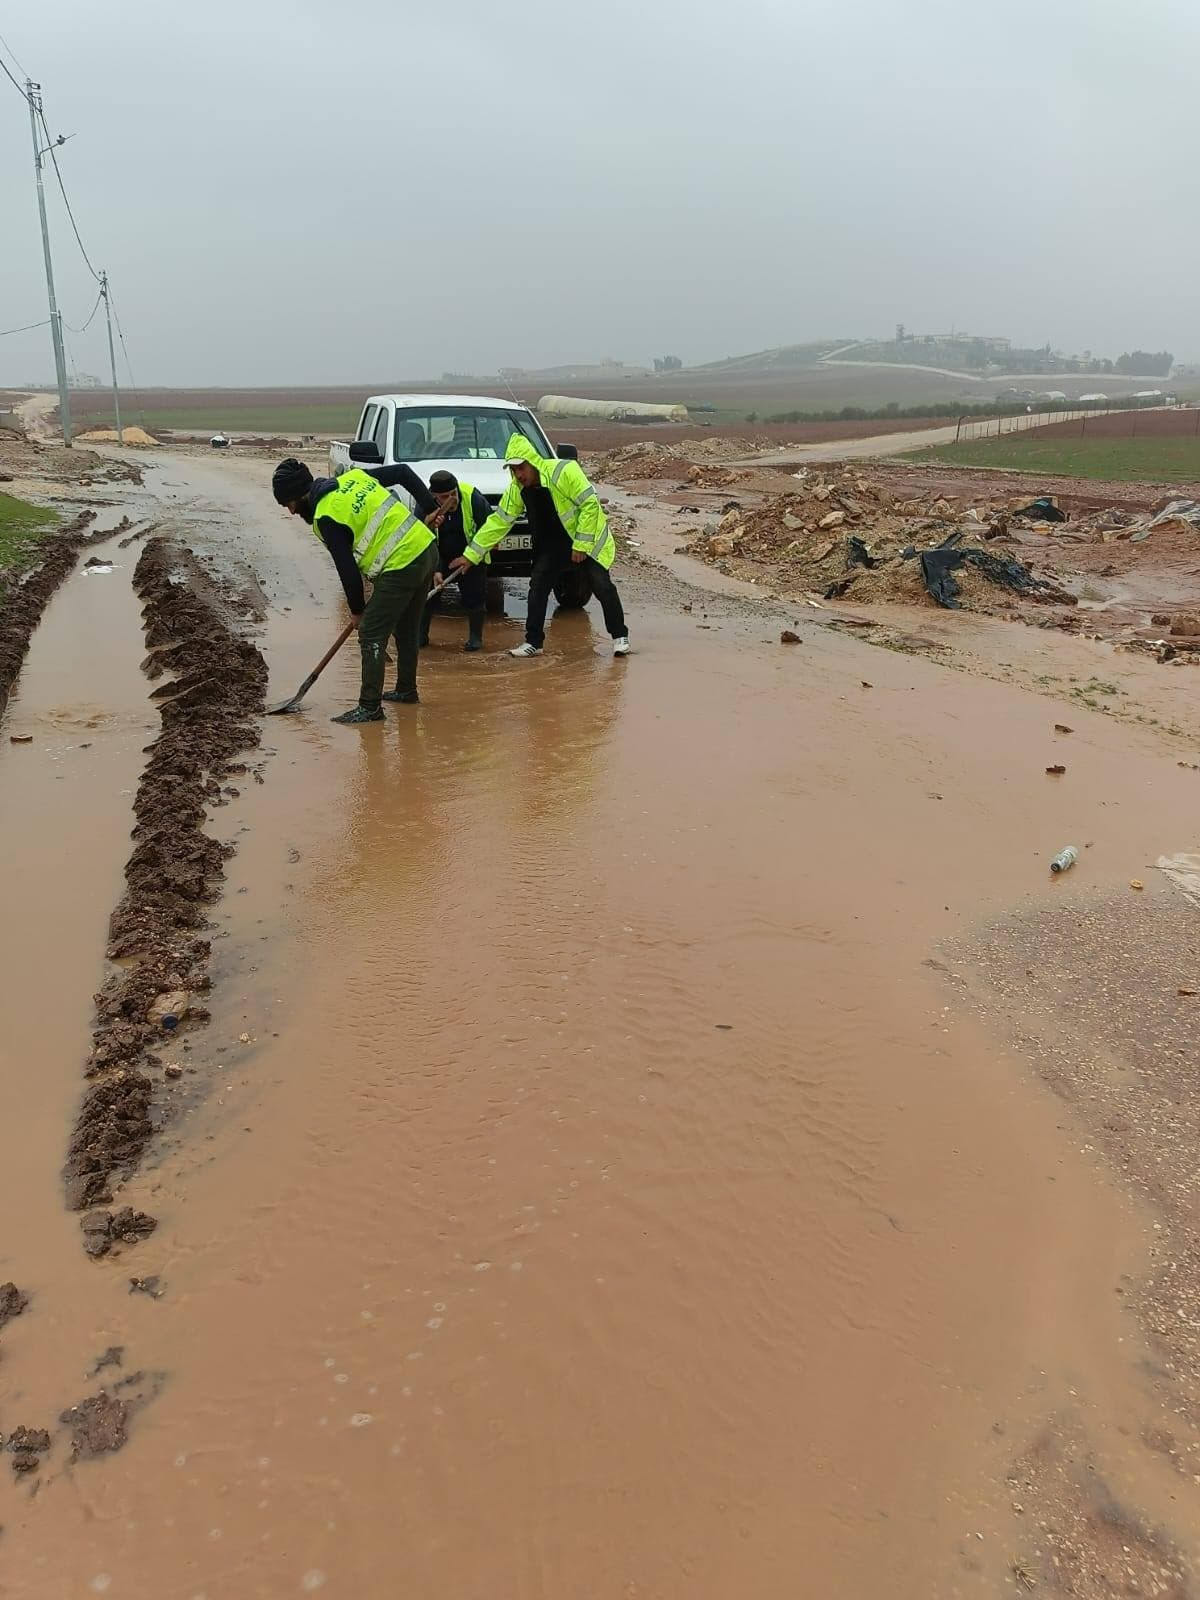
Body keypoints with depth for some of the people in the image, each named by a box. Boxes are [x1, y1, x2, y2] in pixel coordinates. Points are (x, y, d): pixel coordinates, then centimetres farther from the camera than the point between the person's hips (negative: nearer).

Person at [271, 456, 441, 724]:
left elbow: (347, 568, -10)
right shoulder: (354, 476, 12)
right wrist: (430, 509, 12)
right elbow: (404, 472, 14)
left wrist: (357, 609, 4)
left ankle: (370, 707, 0)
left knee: (372, 636, -2)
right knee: (407, 629, 22)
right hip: (427, 548, 9)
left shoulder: (325, 518, -11)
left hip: (400, 567, -9)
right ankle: (406, 690, 36)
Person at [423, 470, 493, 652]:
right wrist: (435, 570, -29)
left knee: (474, 594, -9)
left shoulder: (473, 498, -26)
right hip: (438, 556, 1)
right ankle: (420, 635, 9)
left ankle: (475, 637, 8)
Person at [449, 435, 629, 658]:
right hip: (554, 544, 6)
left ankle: (620, 637, 5)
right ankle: (533, 642, 9)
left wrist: (581, 544, -24)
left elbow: (590, 503, -25)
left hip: (588, 538, -6)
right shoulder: (517, 488, -6)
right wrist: (471, 555, -5)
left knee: (602, 586, -11)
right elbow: (498, 521, -2)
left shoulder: (564, 471, -26)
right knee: (537, 587, 0)